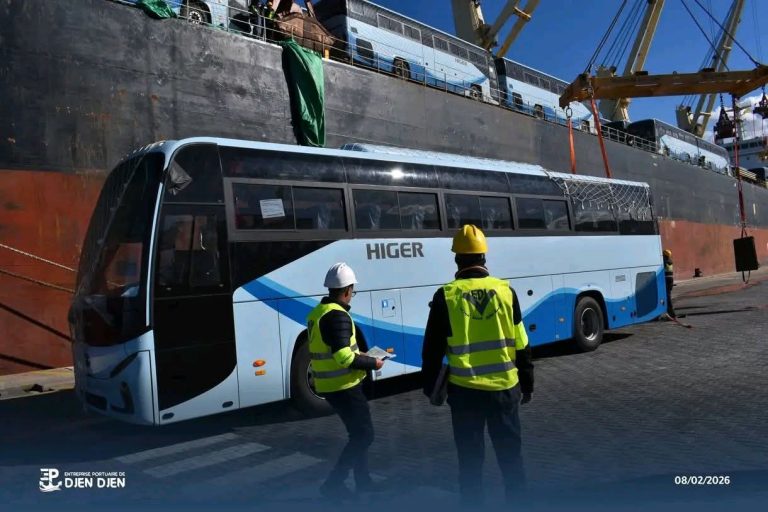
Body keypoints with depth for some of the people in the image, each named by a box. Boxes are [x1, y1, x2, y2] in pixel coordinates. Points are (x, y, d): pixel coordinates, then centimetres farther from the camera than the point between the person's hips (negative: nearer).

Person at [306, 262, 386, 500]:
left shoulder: (318, 312, 9)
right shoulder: (337, 316, -22)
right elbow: (343, 358, -28)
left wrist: (360, 355, 16)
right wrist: (372, 363, -13)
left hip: (329, 384, 10)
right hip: (343, 386, -10)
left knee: (358, 432, 20)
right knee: (364, 434, 1)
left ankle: (363, 480, 29)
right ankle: (333, 482, 4)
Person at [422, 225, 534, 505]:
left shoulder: (446, 296, -8)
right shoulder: (505, 291, -3)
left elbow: (433, 349, -2)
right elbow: (521, 347, 2)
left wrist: (429, 386, 12)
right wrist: (527, 384, 14)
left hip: (465, 391, -1)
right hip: (505, 388, 2)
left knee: (470, 459, 14)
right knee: (510, 455, 18)